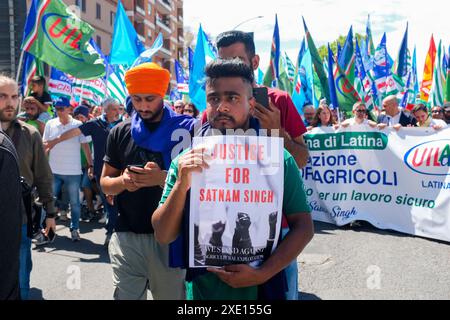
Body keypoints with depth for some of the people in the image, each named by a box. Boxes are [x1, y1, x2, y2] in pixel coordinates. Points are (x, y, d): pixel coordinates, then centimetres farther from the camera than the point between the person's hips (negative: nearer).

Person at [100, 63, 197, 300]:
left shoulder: (187, 129, -4)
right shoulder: (120, 133, 7)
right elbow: (105, 183, 11)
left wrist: (164, 178, -24)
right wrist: (122, 181, -12)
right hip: (126, 236, 3)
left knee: (172, 295, 8)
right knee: (125, 295, 11)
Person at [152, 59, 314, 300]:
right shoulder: (187, 162, -5)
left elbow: (304, 227, -8)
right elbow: (163, 236, -7)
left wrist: (261, 274, -19)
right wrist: (181, 185, -23)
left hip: (261, 289, -1)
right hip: (202, 290, 2)